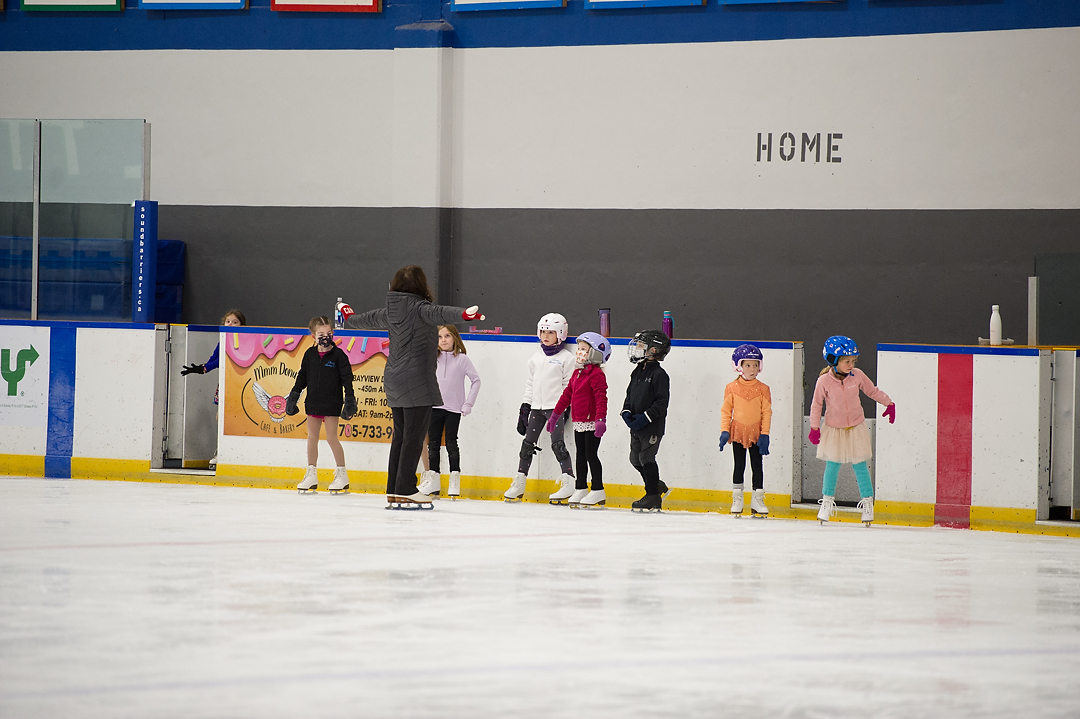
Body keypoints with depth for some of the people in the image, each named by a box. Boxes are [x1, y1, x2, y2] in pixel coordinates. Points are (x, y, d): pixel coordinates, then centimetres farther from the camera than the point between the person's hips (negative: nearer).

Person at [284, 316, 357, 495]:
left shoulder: (338, 355, -7)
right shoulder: (310, 355, 5)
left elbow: (347, 378, -7)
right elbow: (302, 377, 13)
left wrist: (349, 399, -13)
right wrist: (293, 396, 13)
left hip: (331, 403, -5)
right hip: (313, 403, 5)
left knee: (331, 437, -5)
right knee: (312, 437, 8)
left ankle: (342, 474, 5)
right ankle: (311, 475, 16)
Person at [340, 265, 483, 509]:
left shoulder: (391, 311, 11)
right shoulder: (419, 308, -12)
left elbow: (368, 319, 29)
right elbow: (439, 313, -33)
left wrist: (350, 318, 52)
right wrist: (463, 314, -50)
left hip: (394, 381, 8)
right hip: (417, 382, -8)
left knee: (401, 435, 13)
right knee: (414, 436, -6)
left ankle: (393, 491, 14)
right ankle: (405, 492, -8)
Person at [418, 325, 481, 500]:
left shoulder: (462, 359, -4)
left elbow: (476, 380, -2)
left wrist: (468, 404, -6)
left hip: (454, 408, -4)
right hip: (434, 406, 4)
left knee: (451, 443, -2)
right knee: (433, 442, 6)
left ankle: (455, 480, 3)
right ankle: (433, 480, 12)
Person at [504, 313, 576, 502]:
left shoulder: (566, 357, -4)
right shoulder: (536, 357, 13)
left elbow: (569, 385, -5)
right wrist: (525, 406, 14)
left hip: (556, 407, -6)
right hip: (537, 407, 6)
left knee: (557, 443, -13)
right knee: (528, 443, 6)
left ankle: (568, 479, -9)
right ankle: (519, 482, 12)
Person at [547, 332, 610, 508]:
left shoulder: (596, 374, -14)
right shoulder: (577, 373, 14)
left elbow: (601, 398, -22)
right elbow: (567, 394, 22)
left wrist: (601, 419, -31)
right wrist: (556, 414, 25)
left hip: (591, 422, -9)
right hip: (578, 423, 9)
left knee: (591, 454, -5)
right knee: (581, 455, 12)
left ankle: (598, 491, 0)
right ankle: (581, 489, 19)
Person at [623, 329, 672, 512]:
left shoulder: (659, 374, -14)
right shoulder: (637, 372, 12)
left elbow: (662, 402, -17)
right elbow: (630, 394, 19)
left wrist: (645, 417, -22)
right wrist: (627, 412, 2)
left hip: (653, 427, -9)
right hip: (636, 426, 9)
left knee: (647, 458, -6)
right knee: (635, 458, 14)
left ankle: (653, 499, 1)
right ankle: (658, 487, 30)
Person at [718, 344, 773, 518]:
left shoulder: (763, 389, -3)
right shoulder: (732, 388, -3)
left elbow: (766, 413, -1)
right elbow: (726, 411, 1)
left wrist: (765, 434, -7)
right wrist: (724, 431, -6)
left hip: (756, 435, 0)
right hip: (738, 433, 0)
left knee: (757, 466, 5)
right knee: (739, 466, 7)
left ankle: (757, 500, 12)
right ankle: (737, 500, 15)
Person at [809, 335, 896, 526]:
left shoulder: (857, 376, -9)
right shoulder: (824, 381, -16)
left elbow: (872, 391, 7)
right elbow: (816, 405, -5)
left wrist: (889, 404, 7)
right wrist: (814, 428, -3)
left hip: (856, 428, 1)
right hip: (833, 430, -1)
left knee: (860, 465, 2)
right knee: (832, 466, 2)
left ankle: (867, 501, 13)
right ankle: (827, 501, 18)